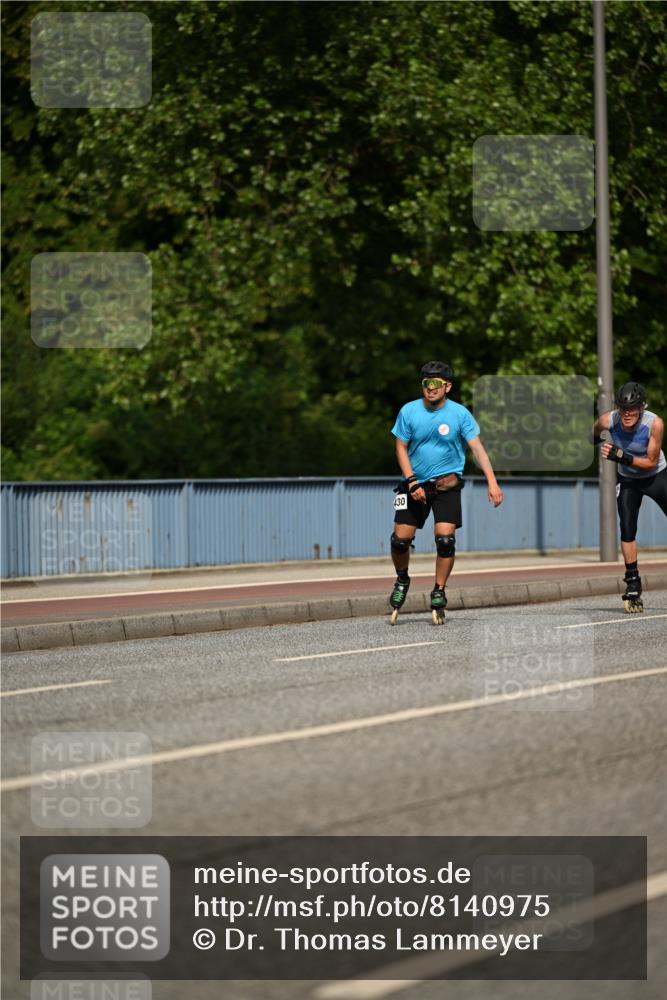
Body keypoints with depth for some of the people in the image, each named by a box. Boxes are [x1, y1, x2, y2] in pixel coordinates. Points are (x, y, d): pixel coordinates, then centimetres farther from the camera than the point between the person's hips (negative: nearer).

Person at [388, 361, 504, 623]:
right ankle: (402, 580, 25)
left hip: (446, 483, -1)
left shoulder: (460, 414, -6)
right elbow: (401, 448, 2)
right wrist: (412, 482, -10)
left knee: (445, 537, -15)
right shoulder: (408, 411, -3)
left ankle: (439, 592, 1)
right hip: (414, 484, 1)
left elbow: (477, 447, -9)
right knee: (400, 538, -5)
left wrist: (492, 481, -20)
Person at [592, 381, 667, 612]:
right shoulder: (608, 420, -24)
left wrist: (622, 456, -35)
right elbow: (594, 434, 1)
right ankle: (633, 584, -3)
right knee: (627, 530, -12)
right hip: (628, 480, 1)